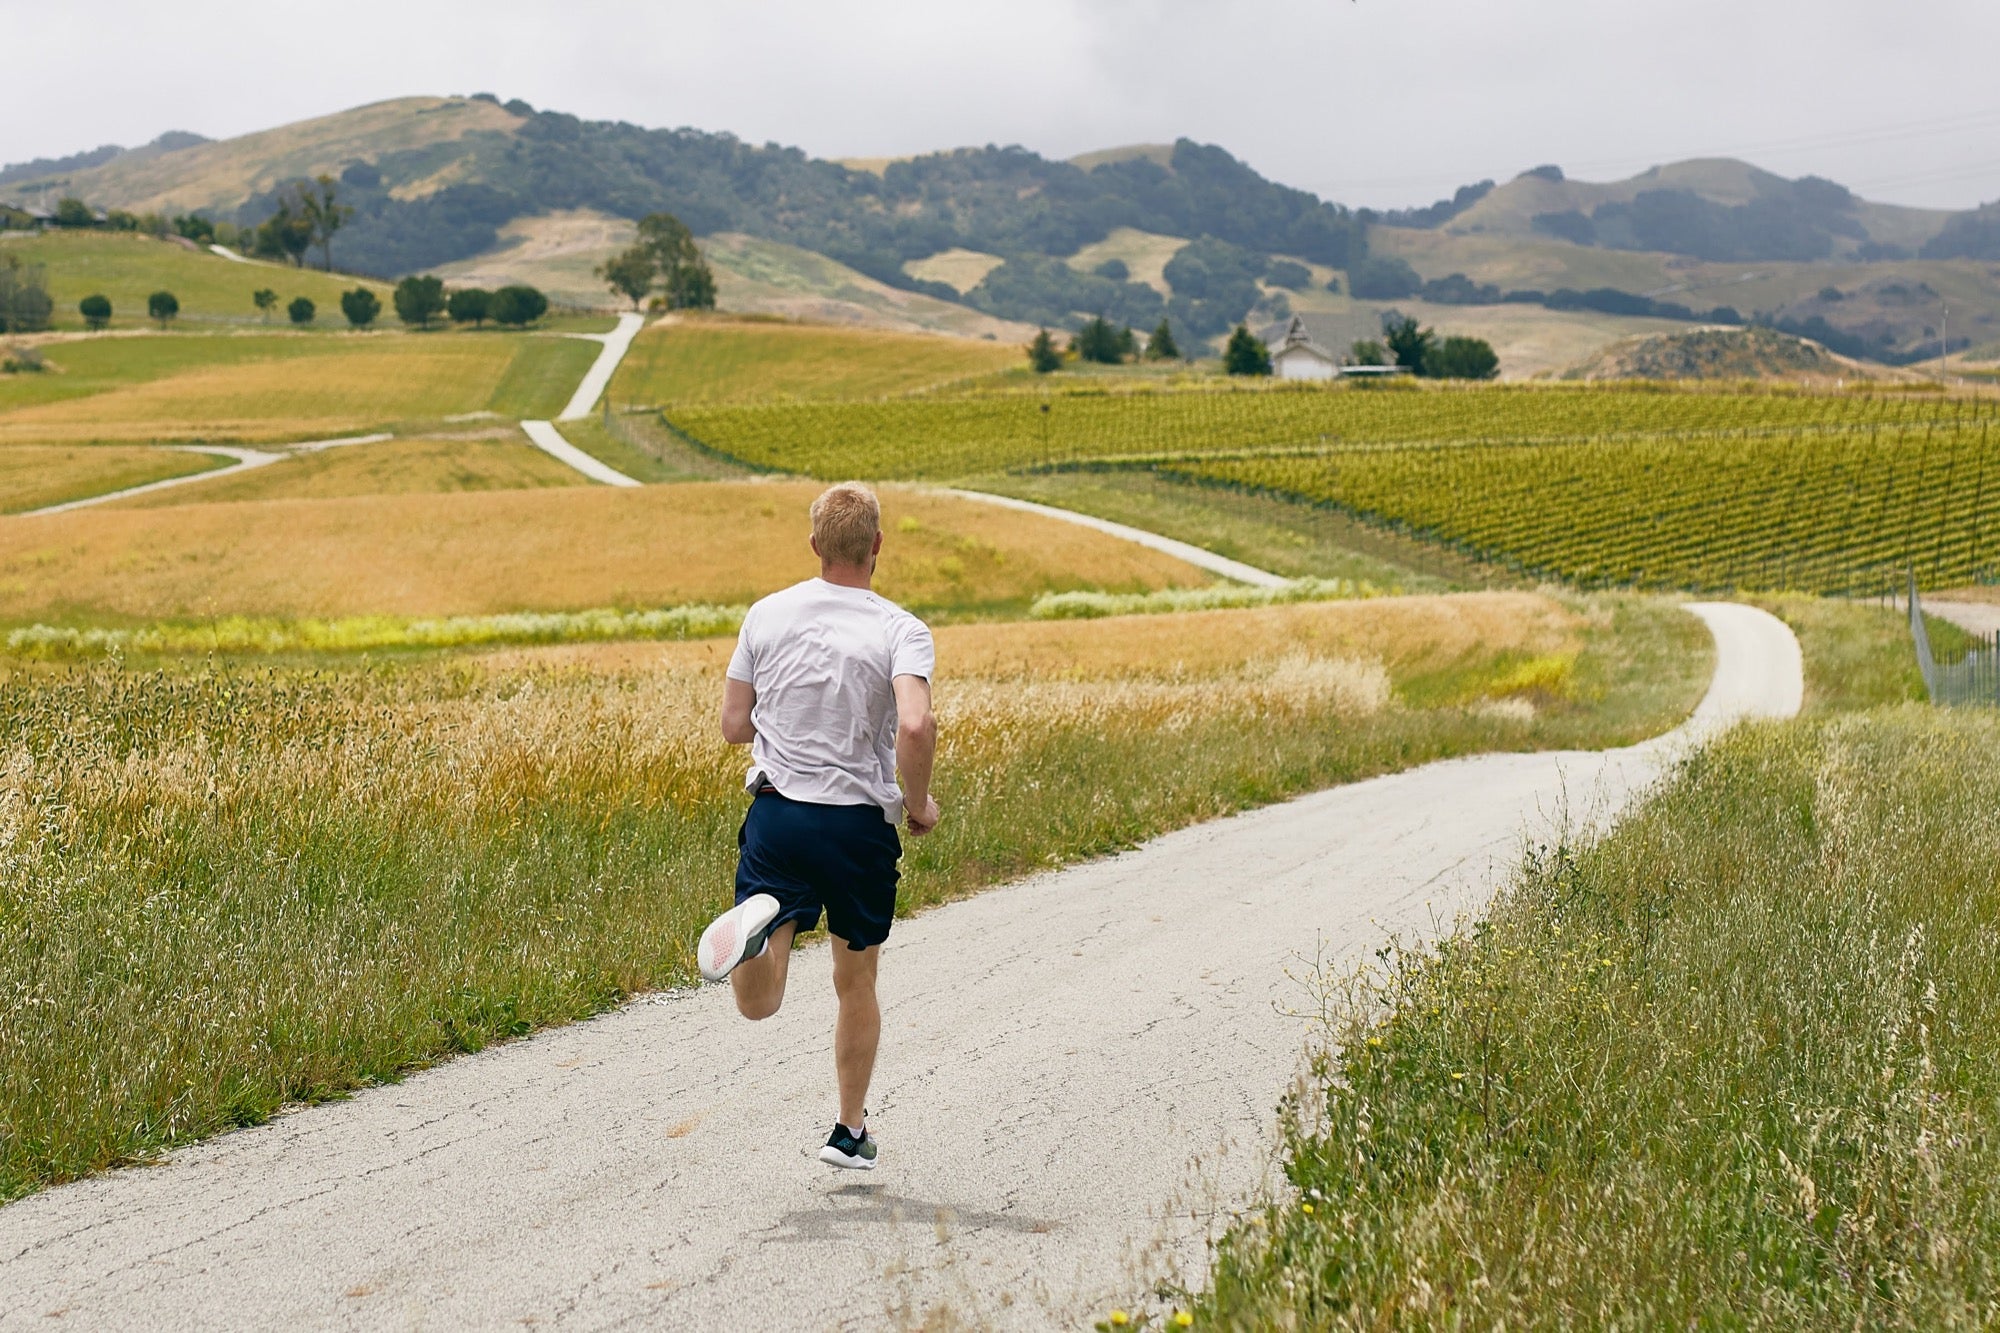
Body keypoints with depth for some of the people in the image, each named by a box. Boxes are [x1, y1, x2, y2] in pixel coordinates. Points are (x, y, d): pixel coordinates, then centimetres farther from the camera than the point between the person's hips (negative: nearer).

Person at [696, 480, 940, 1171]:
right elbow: (915, 726, -24)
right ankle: (850, 1132, 28)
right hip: (860, 826, -1)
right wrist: (918, 802, -6)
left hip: (777, 815, 1)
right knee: (856, 985, 20)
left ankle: (760, 921, -35)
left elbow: (734, 725, 6)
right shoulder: (901, 630, -8)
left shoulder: (766, 615, 3)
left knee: (758, 1005, -3)